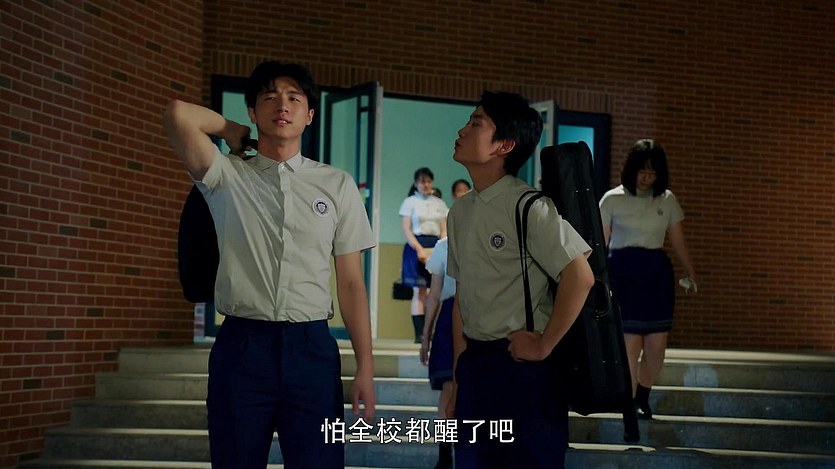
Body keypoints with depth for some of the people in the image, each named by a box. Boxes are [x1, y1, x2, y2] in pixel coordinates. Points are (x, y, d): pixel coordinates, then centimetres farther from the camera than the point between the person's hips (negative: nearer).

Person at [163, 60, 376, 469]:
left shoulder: (338, 185, 8)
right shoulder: (227, 177, 4)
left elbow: (351, 283, 7)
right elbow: (179, 114, -13)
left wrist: (365, 366, 2)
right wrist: (232, 131, 7)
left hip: (311, 348, 1)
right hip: (240, 346, -1)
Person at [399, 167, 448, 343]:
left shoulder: (439, 203, 15)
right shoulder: (410, 202, 4)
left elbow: (444, 231, 12)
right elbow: (407, 230, -3)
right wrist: (420, 249, -15)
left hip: (436, 247, 4)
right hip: (416, 246, -3)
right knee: (419, 291, -7)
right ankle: (419, 334, -6)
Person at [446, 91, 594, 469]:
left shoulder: (528, 206, -14)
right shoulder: (460, 212, 9)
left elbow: (580, 277, -21)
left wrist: (543, 347, -14)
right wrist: (459, 376, 13)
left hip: (523, 365, -7)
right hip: (475, 363, 7)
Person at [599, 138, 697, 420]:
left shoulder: (667, 200, 10)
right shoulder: (612, 199, 0)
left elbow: (678, 241, 14)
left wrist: (690, 273, 9)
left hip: (657, 272, 3)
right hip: (622, 272, -3)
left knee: (657, 345, 0)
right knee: (630, 343, -7)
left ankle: (642, 397, 23)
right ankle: (629, 405, 5)